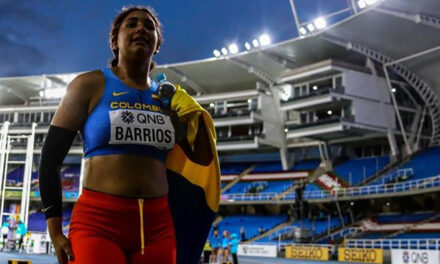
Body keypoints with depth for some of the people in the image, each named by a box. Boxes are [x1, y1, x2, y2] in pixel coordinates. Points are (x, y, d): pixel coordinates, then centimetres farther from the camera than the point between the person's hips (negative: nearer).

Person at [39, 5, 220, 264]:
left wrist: (197, 117, 5)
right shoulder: (91, 85, 1)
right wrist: (55, 231, -5)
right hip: (98, 222, -4)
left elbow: (203, 162, 19)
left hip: (158, 225, 4)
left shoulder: (168, 97, 12)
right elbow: (50, 159, 0)